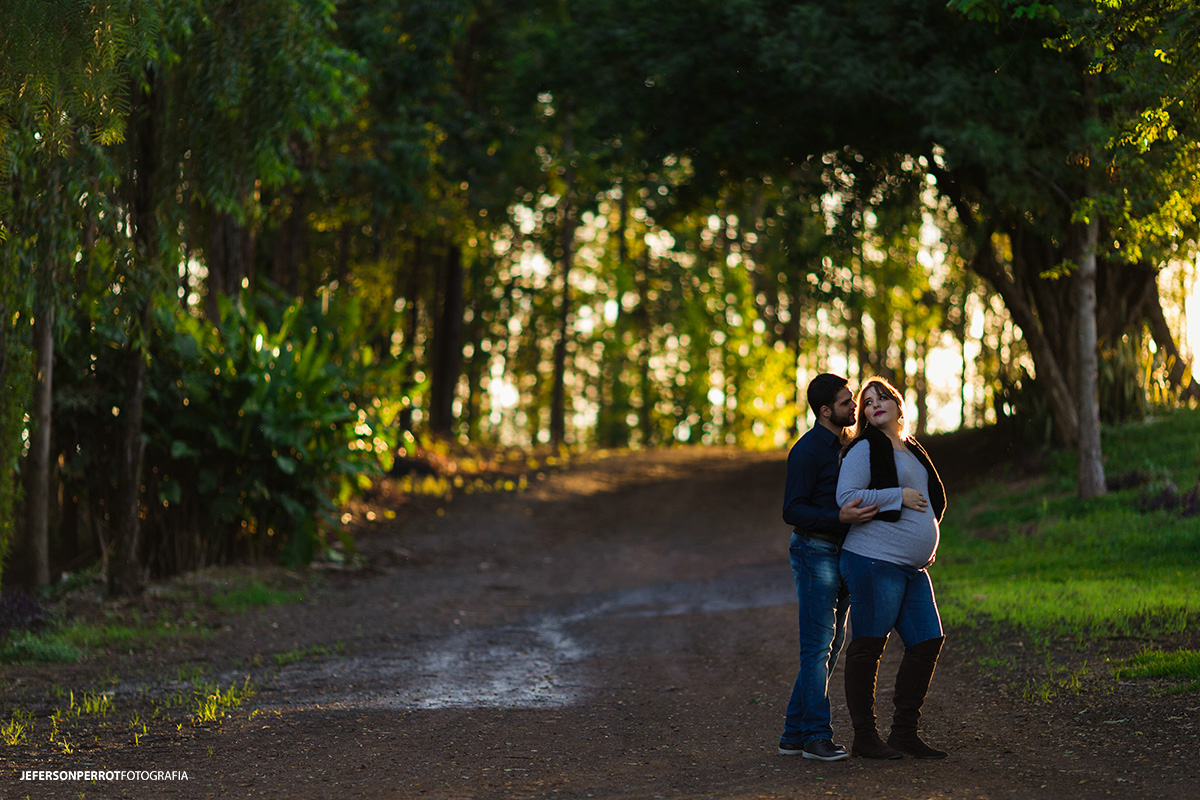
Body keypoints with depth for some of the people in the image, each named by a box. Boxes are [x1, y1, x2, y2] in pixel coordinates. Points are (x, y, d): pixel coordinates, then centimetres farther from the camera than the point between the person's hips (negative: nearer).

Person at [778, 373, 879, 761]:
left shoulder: (843, 446, 15)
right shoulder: (806, 451, -13)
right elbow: (793, 512, -18)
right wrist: (840, 517, -30)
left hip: (841, 554, 9)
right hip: (814, 553, -9)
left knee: (830, 646, 8)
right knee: (817, 647, -8)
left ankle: (794, 733, 12)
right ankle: (816, 736, -5)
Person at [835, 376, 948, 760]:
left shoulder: (913, 451, 21)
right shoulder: (864, 448, -4)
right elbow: (846, 497, -14)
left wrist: (927, 544, 19)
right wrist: (898, 496, -14)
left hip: (913, 568, 8)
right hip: (875, 559, -8)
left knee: (928, 641, 5)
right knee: (867, 647, -4)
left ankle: (904, 732, 13)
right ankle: (864, 737, 1)